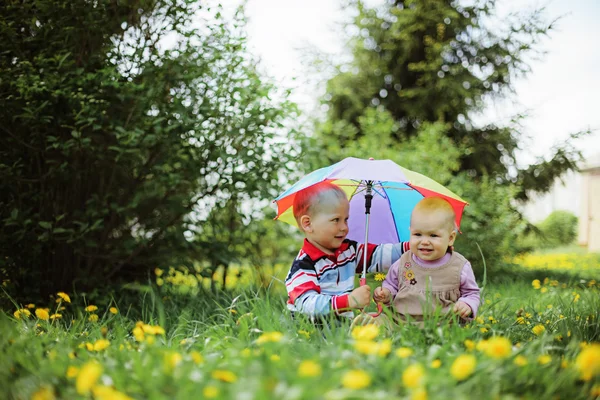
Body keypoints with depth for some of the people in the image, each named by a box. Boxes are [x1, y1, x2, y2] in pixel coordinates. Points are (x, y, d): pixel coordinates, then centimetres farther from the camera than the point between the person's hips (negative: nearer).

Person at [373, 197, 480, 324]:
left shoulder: (460, 267, 1)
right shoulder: (402, 263, 7)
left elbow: (472, 294, 13)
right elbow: (391, 285, 23)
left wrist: (467, 305, -8)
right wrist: (386, 294, 2)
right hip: (399, 319, 2)